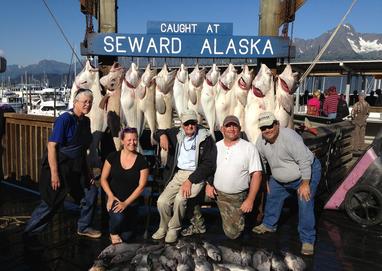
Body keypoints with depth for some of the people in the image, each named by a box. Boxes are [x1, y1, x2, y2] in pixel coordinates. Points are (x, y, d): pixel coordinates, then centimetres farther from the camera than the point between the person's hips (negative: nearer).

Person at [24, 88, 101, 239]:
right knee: (51, 203, 1)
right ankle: (28, 234, 22)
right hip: (59, 167, -8)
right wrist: (54, 173, -25)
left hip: (77, 167, 8)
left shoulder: (86, 121, 5)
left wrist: (87, 170, 15)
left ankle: (84, 227, 27)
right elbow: (52, 145, -22)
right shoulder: (65, 119, -18)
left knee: (91, 191, 9)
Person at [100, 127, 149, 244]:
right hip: (114, 198, 0)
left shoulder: (142, 161, -6)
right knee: (118, 217, -32)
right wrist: (111, 196, -13)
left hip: (131, 201, 0)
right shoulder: (113, 157, -2)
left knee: (125, 236, -8)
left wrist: (126, 203, -16)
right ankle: (113, 233, 4)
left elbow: (141, 186, -8)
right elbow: (103, 179, 2)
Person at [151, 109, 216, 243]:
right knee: (162, 201, -9)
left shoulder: (205, 138, -9)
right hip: (178, 174, 5)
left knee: (180, 198, -27)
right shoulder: (177, 133, 6)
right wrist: (162, 135, -7)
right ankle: (164, 227, 19)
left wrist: (190, 180, -19)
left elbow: (208, 163, -13)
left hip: (196, 175, -5)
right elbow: (157, 133, 20)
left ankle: (173, 228, -1)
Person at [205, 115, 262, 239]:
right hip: (217, 193, 3)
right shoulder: (216, 146, 2)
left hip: (238, 197, -3)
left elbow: (256, 174, -11)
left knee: (233, 233, -2)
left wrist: (250, 200, -16)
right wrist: (208, 184, -6)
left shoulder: (249, 147, -10)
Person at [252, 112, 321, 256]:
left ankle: (308, 240, 0)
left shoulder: (289, 136, -33)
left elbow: (305, 161, -31)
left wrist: (305, 184, -26)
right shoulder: (261, 141, -10)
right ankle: (269, 225, 37)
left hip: (307, 172, -7)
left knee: (305, 205, -13)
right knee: (272, 197, 16)